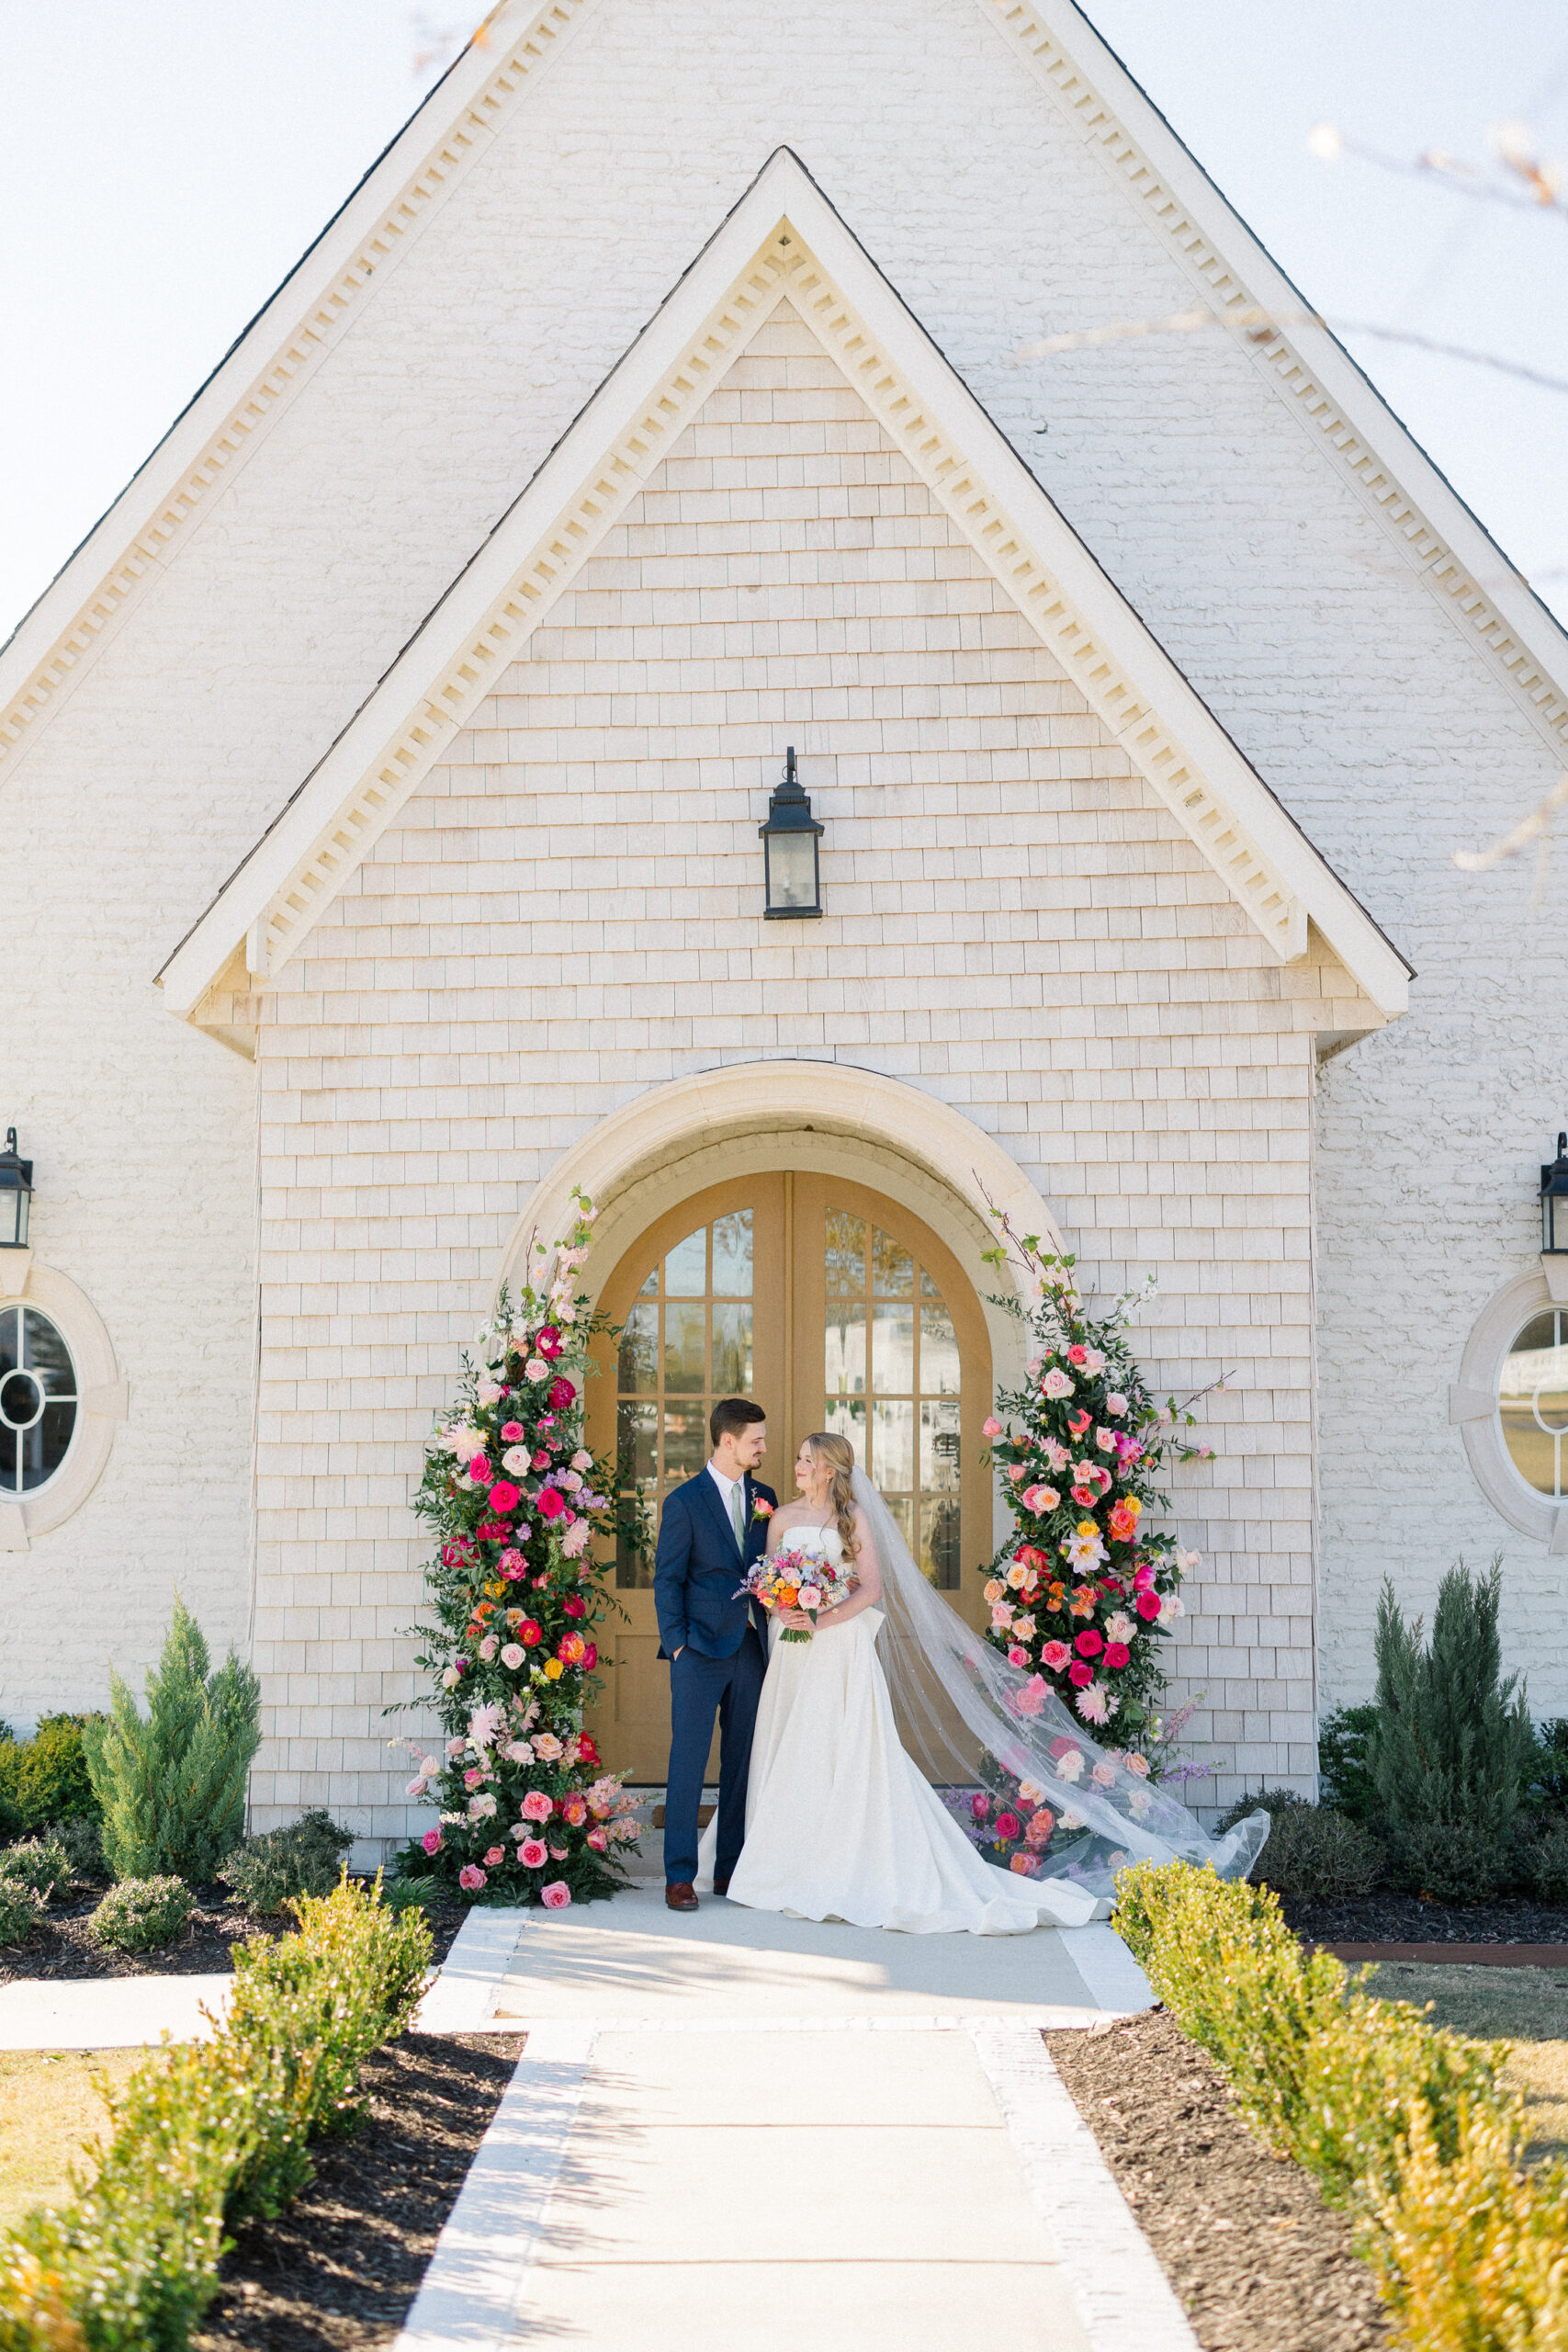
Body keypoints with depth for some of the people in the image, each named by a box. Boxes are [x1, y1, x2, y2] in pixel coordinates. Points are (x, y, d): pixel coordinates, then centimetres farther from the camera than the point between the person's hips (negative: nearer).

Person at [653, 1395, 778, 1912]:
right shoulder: (684, 1501, -4)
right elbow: (666, 1580, -4)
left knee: (743, 1762, 8)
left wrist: (773, 1634, 6)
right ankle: (679, 1876, 0)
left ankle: (732, 1869, 16)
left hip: (750, 1649, 5)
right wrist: (677, 1645, -9)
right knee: (688, 1762, -4)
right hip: (700, 1651, -5)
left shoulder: (763, 1497, 11)